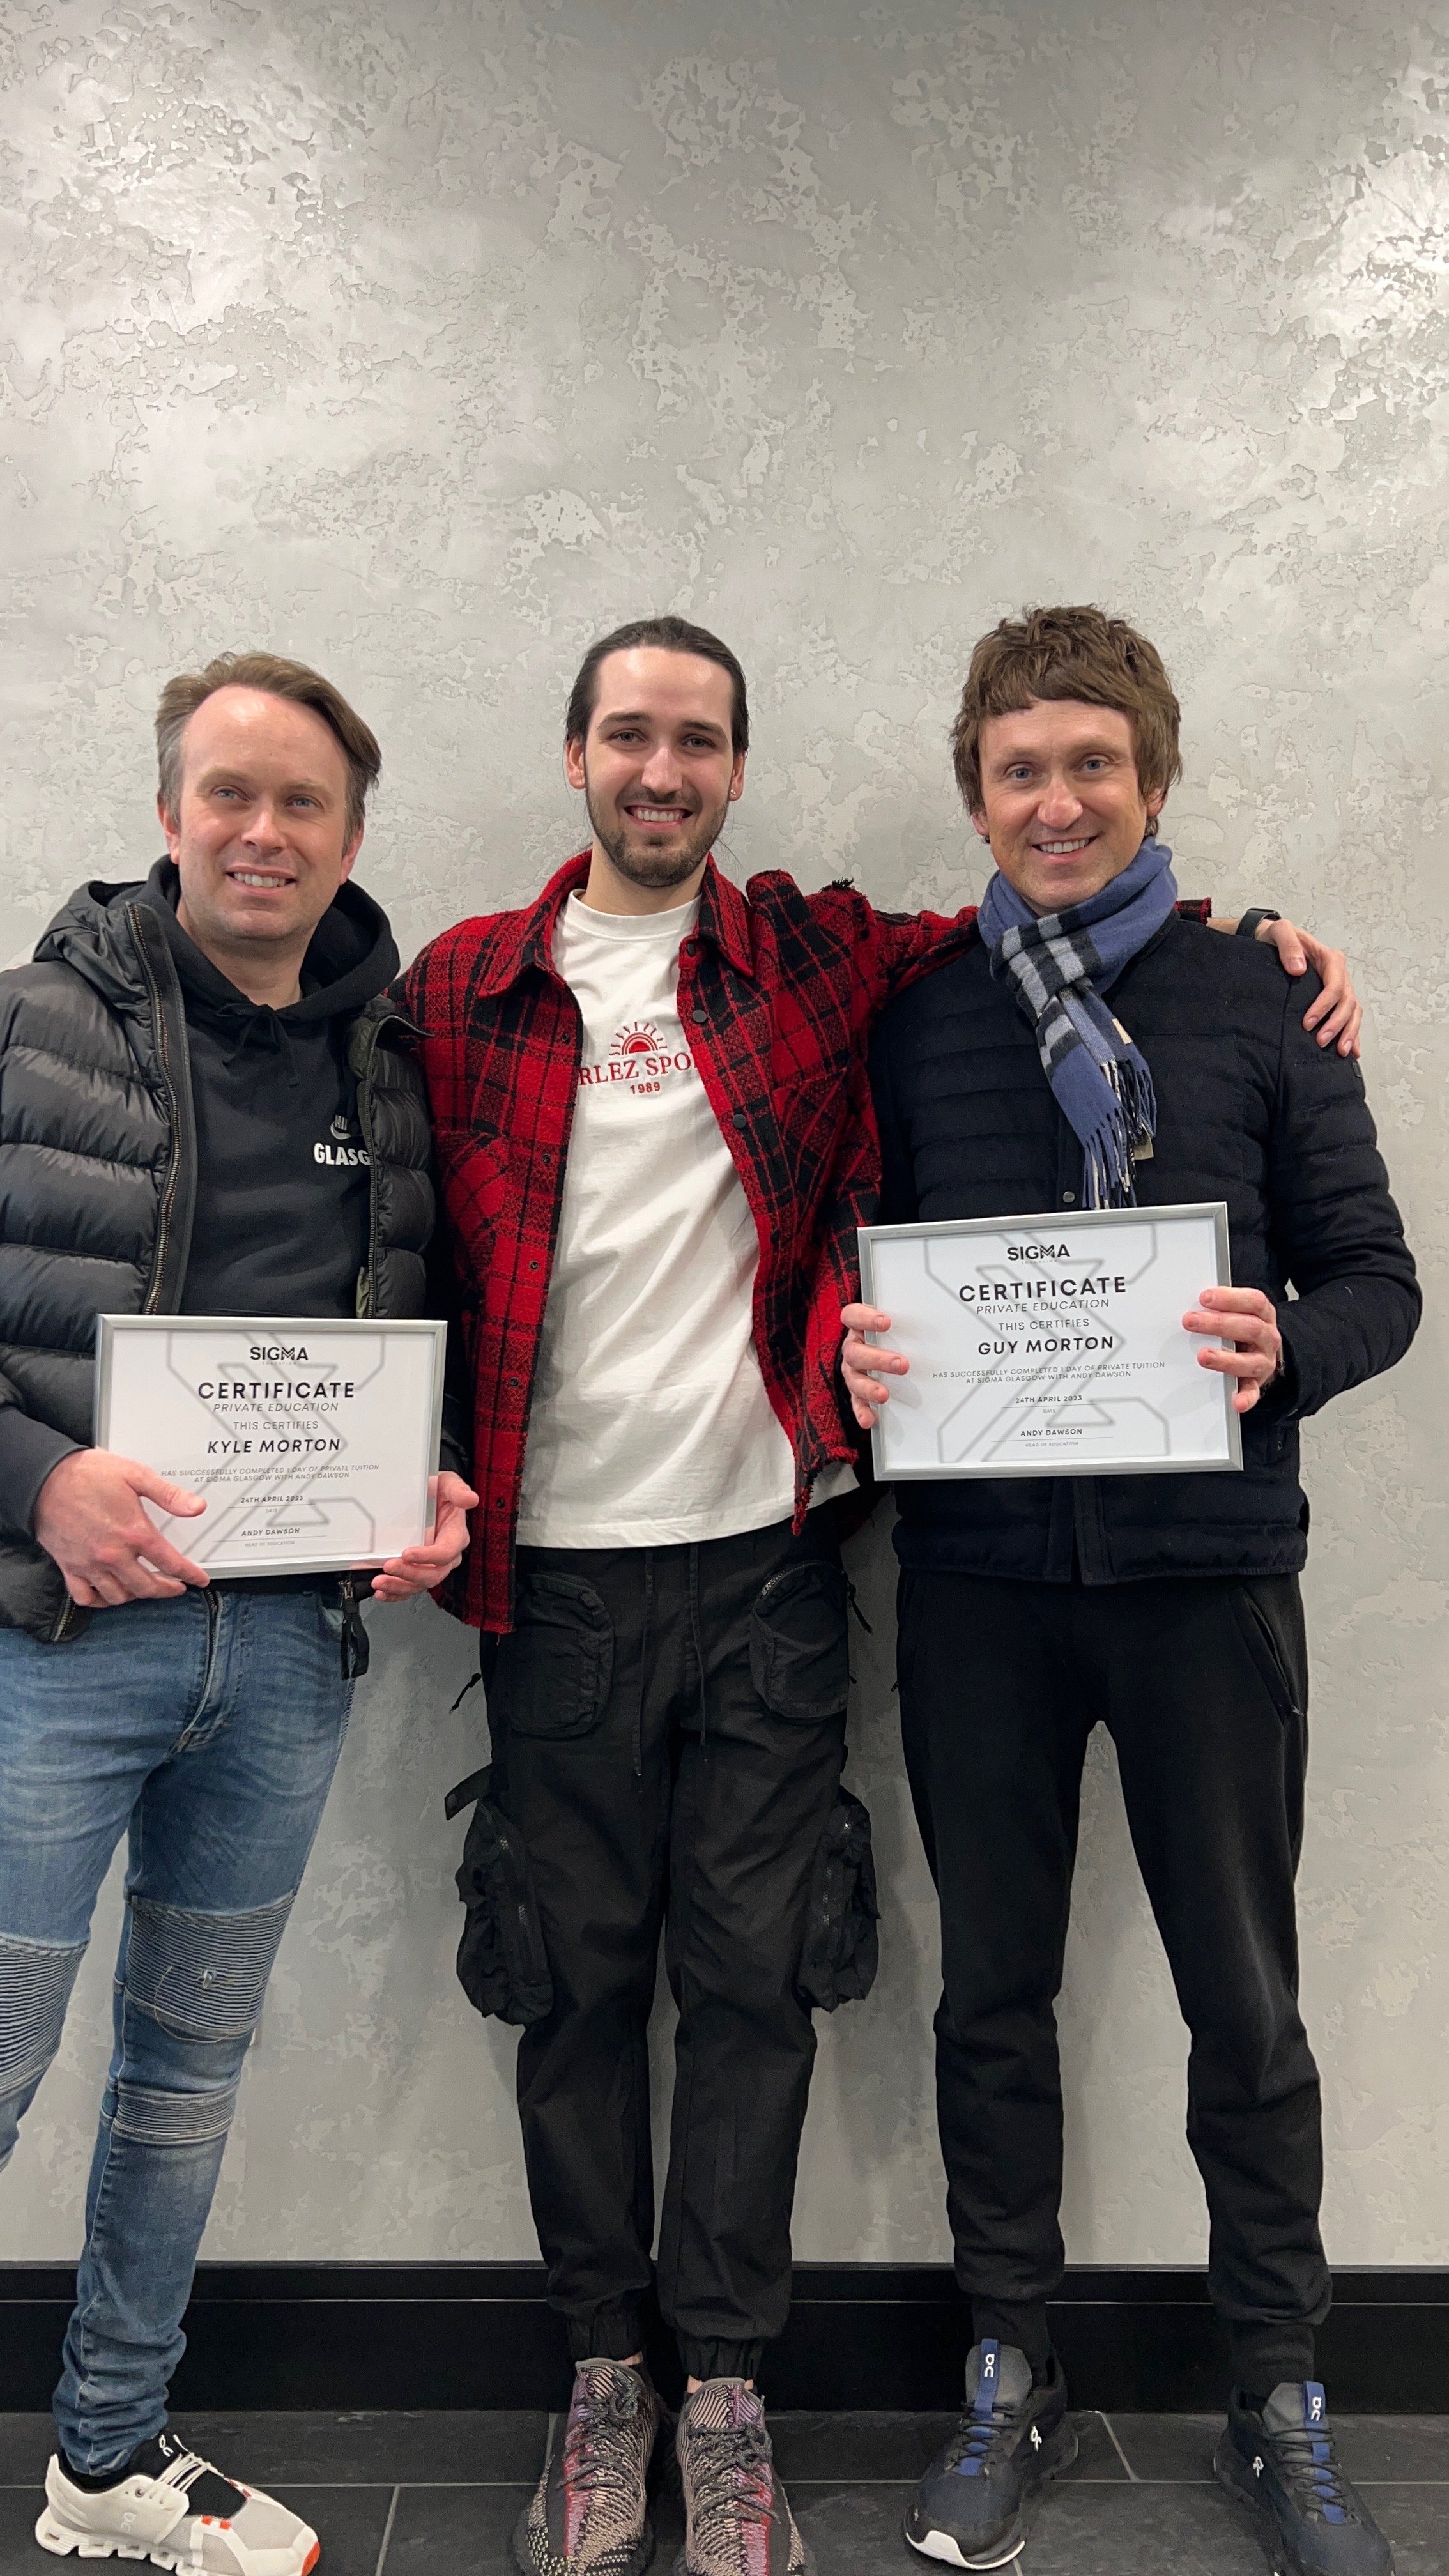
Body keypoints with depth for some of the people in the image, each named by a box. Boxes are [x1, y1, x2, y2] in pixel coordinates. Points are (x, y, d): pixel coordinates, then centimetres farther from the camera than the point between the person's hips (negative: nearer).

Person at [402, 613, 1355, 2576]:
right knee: (576, 1971, 10)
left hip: (764, 1551, 0)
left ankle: (727, 2388, 27)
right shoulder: (465, 988, 7)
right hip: (560, 1563, 1)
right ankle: (603, 2368, 30)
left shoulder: (817, 960, 7)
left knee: (758, 1971, 7)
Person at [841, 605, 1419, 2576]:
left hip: (1204, 1564, -1)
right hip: (979, 1572, 1)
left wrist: (1286, 1353, -17)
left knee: (1244, 1999, 11)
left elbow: (1376, 1275, 3)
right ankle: (1012, 2375, 34)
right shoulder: (908, 1016, 6)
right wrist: (847, 1355, -11)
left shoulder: (1261, 1004, 3)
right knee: (993, 1986, 13)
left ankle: (1282, 2398, 33)